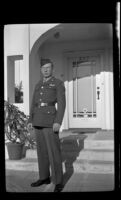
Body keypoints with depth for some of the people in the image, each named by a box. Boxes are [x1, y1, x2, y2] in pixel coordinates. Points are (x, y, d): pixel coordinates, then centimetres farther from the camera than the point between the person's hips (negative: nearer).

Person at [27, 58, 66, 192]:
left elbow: (62, 104, -10)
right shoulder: (38, 85, 17)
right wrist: (30, 121, 6)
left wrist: (58, 122, -21)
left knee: (54, 151, -7)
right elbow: (33, 104, 16)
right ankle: (44, 177, 23)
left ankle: (58, 182, 3)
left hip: (50, 121, -6)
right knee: (42, 150, 11)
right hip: (38, 121, 7)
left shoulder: (58, 83, -2)